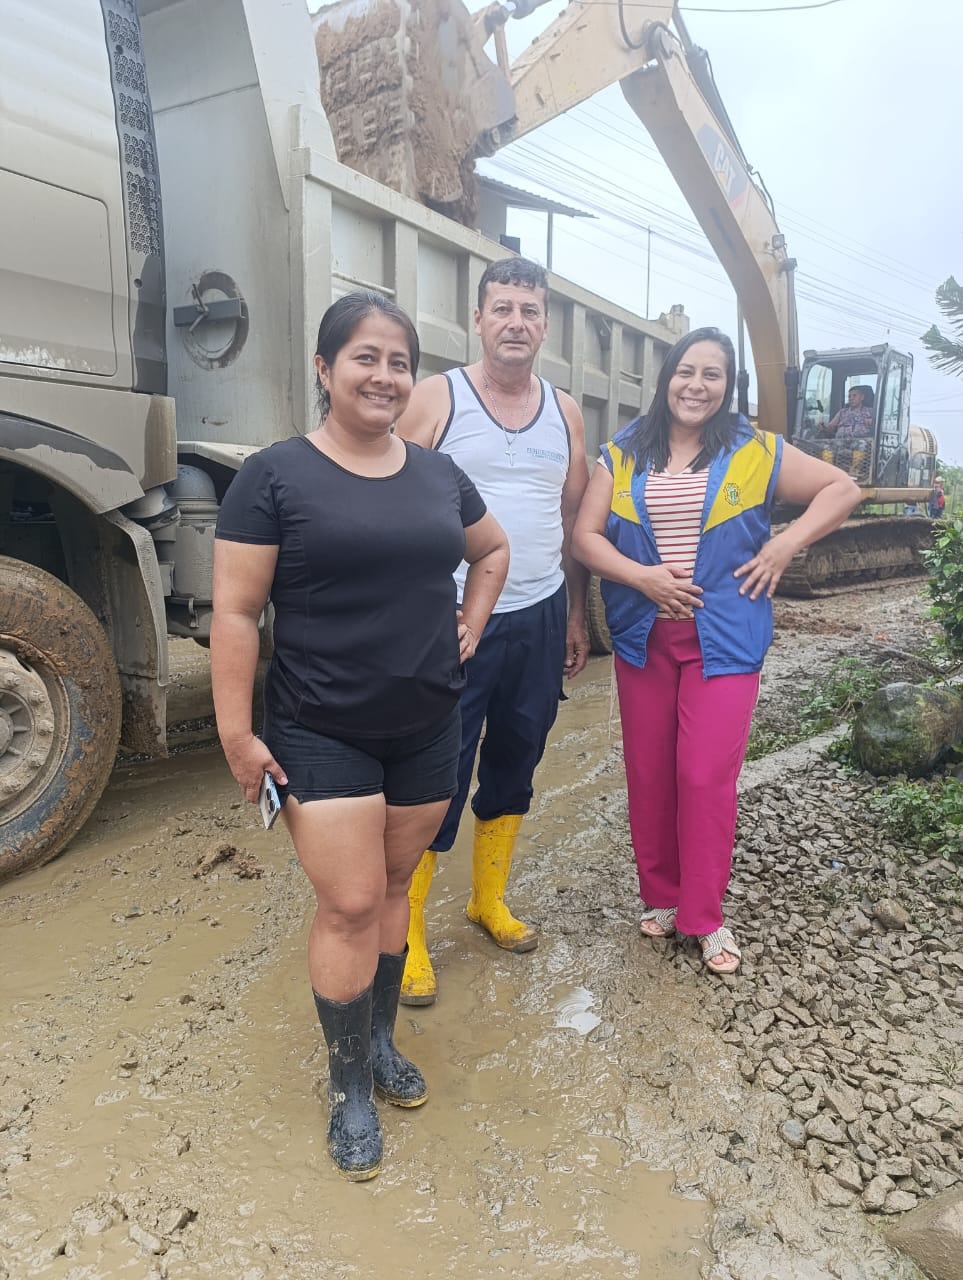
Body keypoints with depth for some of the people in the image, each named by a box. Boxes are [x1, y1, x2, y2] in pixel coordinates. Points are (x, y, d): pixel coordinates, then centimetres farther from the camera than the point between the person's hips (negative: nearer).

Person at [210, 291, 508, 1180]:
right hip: (321, 735, -4)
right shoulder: (276, 475, -8)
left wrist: (471, 623, 10)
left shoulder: (438, 473, 7)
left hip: (429, 728, 5)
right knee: (350, 905, -2)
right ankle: (349, 1089, 21)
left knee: (394, 888, 16)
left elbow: (493, 548, 24)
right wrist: (236, 733, -12)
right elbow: (236, 612, -10)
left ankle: (380, 1041, 37)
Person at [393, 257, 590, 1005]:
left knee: (515, 766, 16)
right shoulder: (436, 399, -4)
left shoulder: (566, 413, 10)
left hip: (540, 620, 5)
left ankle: (489, 900, 36)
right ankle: (406, 935, 17)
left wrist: (576, 615, 15)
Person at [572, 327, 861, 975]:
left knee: (707, 776, -5)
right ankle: (660, 896, 27)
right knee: (649, 774, 9)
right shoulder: (623, 455, 6)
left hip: (722, 640, -2)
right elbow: (586, 535, 1)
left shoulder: (757, 452, 3)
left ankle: (704, 916, 13)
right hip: (642, 638, 2)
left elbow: (843, 489, 8)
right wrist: (641, 577, -14)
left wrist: (785, 545, -6)